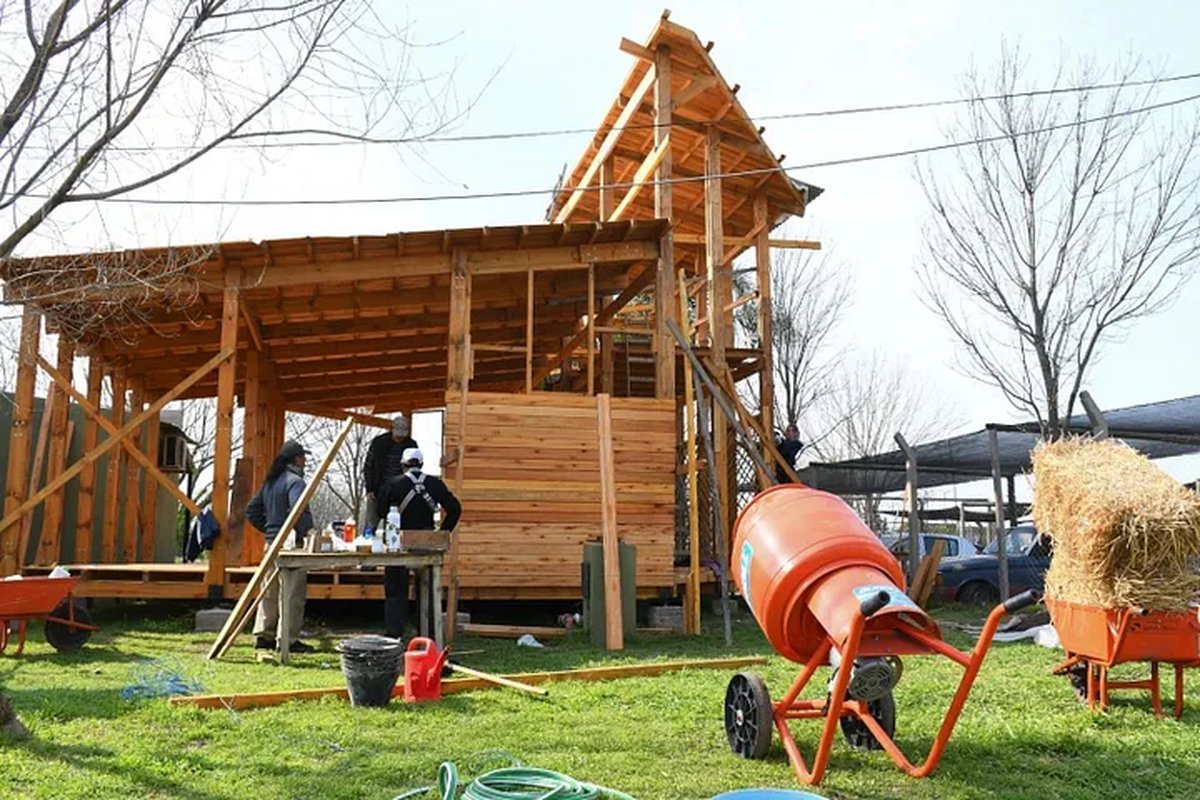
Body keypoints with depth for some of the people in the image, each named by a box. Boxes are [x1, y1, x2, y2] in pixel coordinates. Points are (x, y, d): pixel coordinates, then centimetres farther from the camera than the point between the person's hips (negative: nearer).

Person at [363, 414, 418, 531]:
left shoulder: (411, 445, 1)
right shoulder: (378, 442, -4)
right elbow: (368, 466, 2)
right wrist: (369, 489, -4)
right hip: (378, 490, -1)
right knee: (371, 524, 3)